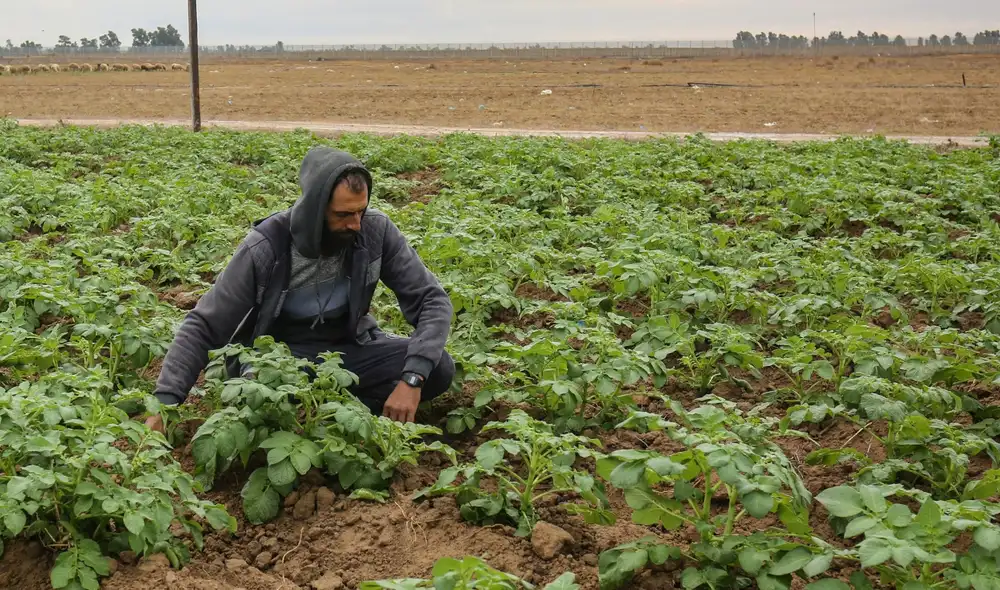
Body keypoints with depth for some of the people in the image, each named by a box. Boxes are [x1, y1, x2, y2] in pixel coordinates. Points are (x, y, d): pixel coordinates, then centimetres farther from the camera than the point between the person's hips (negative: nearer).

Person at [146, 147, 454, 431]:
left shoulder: (376, 230, -17)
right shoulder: (265, 248, -22)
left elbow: (432, 300, -15)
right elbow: (203, 326, -17)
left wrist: (412, 379, -30)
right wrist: (163, 404, -28)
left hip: (349, 347, 3)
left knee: (439, 368, -21)